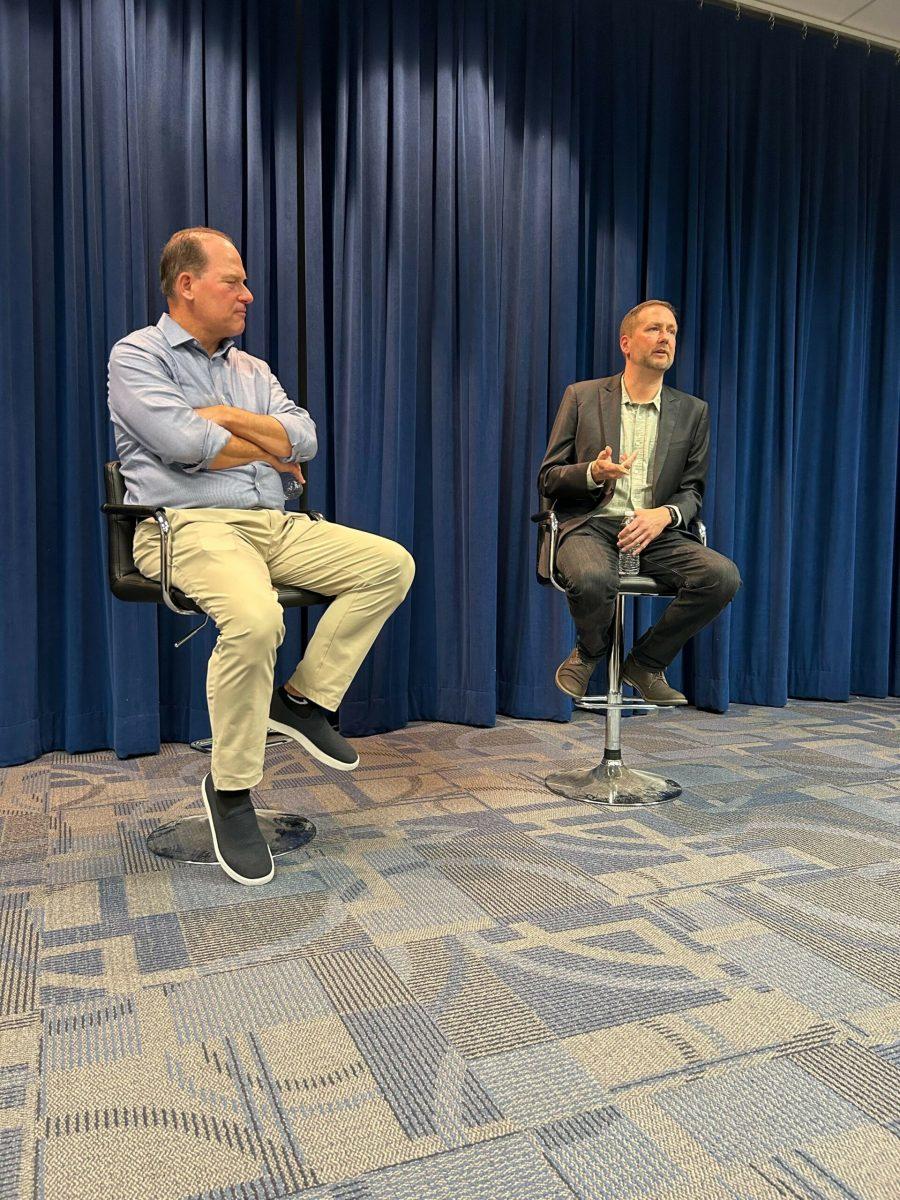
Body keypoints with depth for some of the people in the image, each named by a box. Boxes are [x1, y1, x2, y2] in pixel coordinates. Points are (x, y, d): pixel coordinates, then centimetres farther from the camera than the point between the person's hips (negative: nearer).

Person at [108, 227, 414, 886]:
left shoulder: (251, 369, 22)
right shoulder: (137, 355, 3)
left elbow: (304, 437, 7)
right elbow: (187, 445, -14)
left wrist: (229, 417, -5)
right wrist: (271, 453, 1)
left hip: (275, 526, 7)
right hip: (189, 528, -7)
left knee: (391, 563, -9)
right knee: (255, 618, -37)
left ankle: (304, 699, -3)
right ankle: (230, 789, -14)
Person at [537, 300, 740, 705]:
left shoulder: (692, 411, 14)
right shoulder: (581, 396, 8)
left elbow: (692, 490, 12)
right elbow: (547, 479, 6)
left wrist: (665, 514, -12)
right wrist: (593, 473, -16)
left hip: (656, 533, 3)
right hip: (590, 525, -3)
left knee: (723, 576, -24)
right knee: (592, 579, -37)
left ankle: (646, 662, -2)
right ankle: (589, 652, 0)